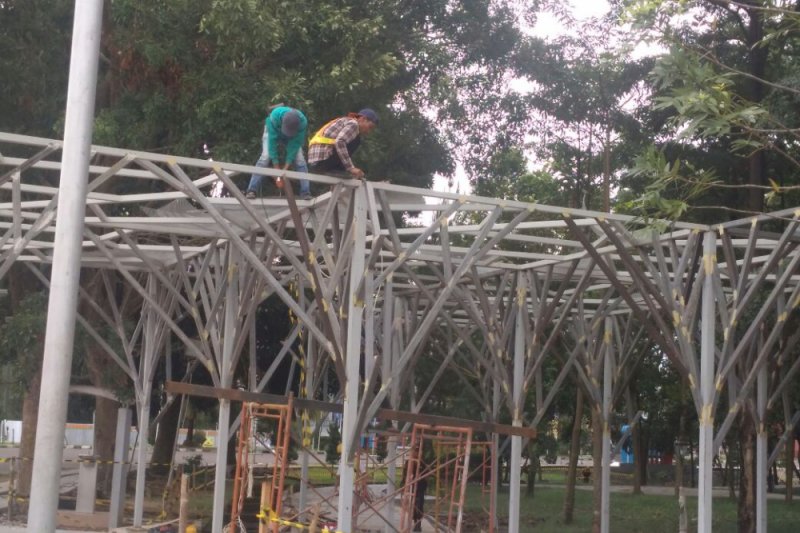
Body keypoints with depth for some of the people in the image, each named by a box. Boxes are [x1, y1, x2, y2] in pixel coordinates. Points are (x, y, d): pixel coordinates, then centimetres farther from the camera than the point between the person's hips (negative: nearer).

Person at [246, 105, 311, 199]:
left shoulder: (303, 122, -36)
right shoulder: (274, 116, -42)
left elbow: (295, 144, -30)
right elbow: (272, 142, -36)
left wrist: (285, 168, -31)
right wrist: (276, 169, -34)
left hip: (293, 137, 2)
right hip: (273, 132, -2)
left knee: (300, 159, -15)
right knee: (265, 156, -21)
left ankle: (305, 193, -12)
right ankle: (252, 190, -24)